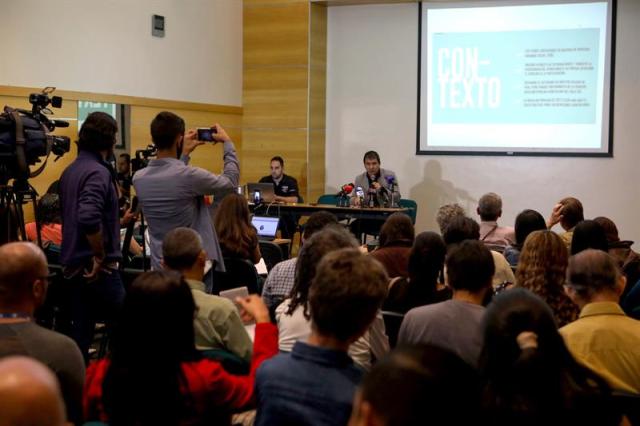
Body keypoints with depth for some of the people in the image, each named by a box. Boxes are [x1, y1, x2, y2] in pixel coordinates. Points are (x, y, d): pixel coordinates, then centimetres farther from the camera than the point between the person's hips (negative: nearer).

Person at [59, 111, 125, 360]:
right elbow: (89, 218, -30)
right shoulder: (98, 172, -16)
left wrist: (116, 220, 25)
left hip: (73, 264, 9)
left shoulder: (70, 171, 13)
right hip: (98, 268, -9)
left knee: (80, 334, 11)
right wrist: (101, 256, -18)